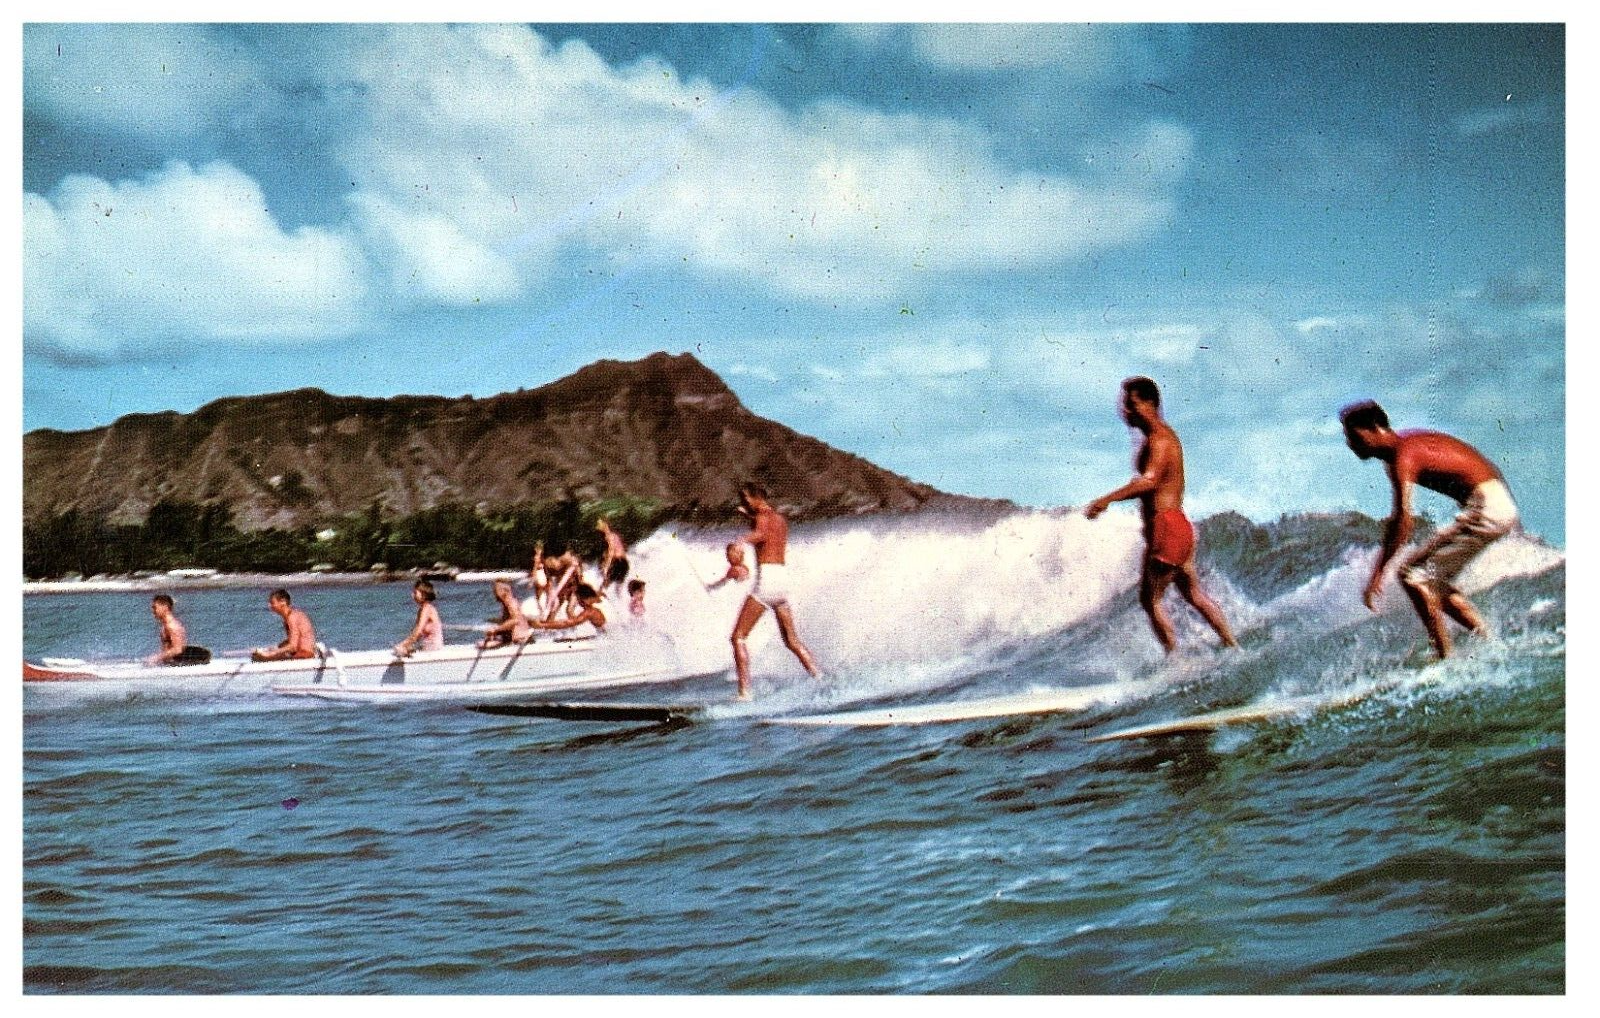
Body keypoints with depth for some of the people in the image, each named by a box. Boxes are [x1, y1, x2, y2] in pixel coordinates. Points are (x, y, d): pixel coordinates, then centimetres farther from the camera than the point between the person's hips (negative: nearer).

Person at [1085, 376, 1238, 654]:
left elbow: (1149, 480, -31)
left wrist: (1108, 499, -36)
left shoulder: (1159, 439, -15)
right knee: (1196, 596, 16)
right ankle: (1234, 649, 21)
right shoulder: (1164, 435, 17)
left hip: (1166, 526, -10)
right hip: (1178, 525, 10)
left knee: (1150, 599, -4)